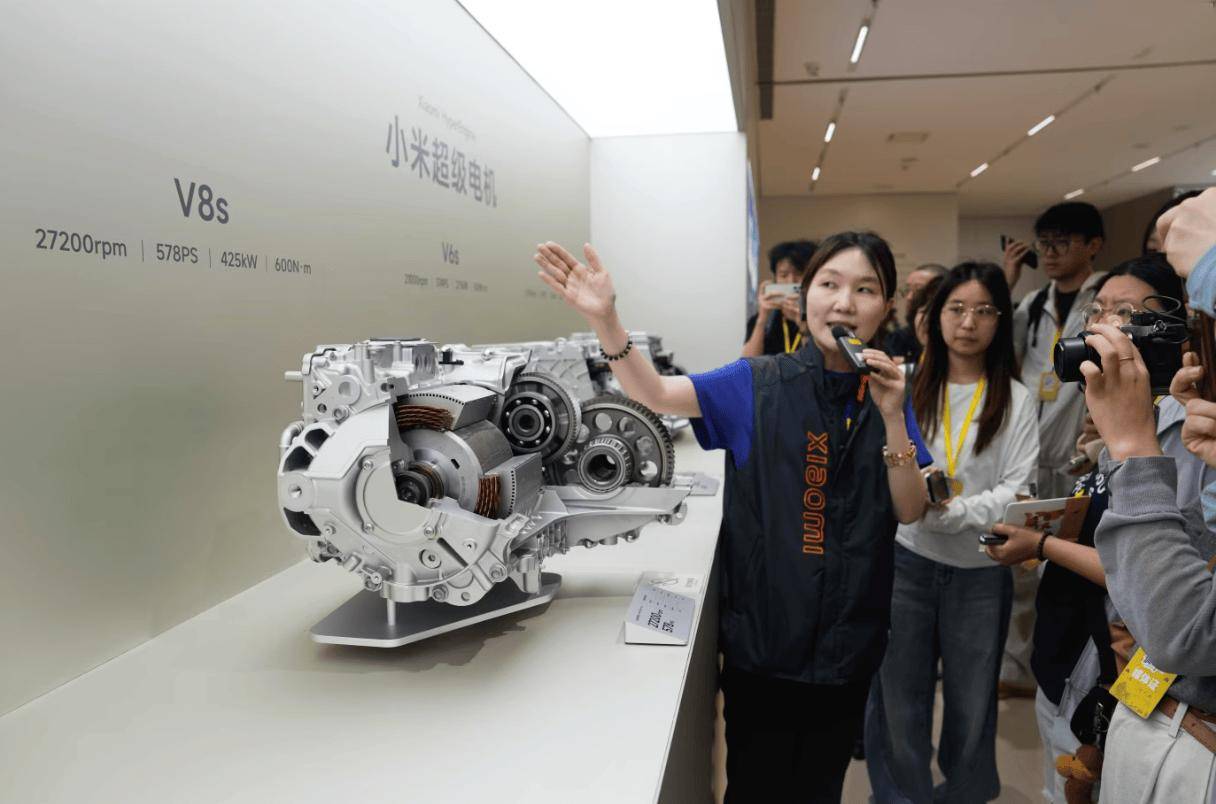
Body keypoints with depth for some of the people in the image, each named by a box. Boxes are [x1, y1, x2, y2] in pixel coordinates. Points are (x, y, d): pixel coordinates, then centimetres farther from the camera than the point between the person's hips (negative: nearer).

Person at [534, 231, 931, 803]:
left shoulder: (888, 394, 0)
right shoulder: (756, 385, -8)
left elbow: (909, 512, -5)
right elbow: (654, 395, -19)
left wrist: (891, 415, -19)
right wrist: (604, 318, -35)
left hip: (847, 639, 3)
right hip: (761, 631, -2)